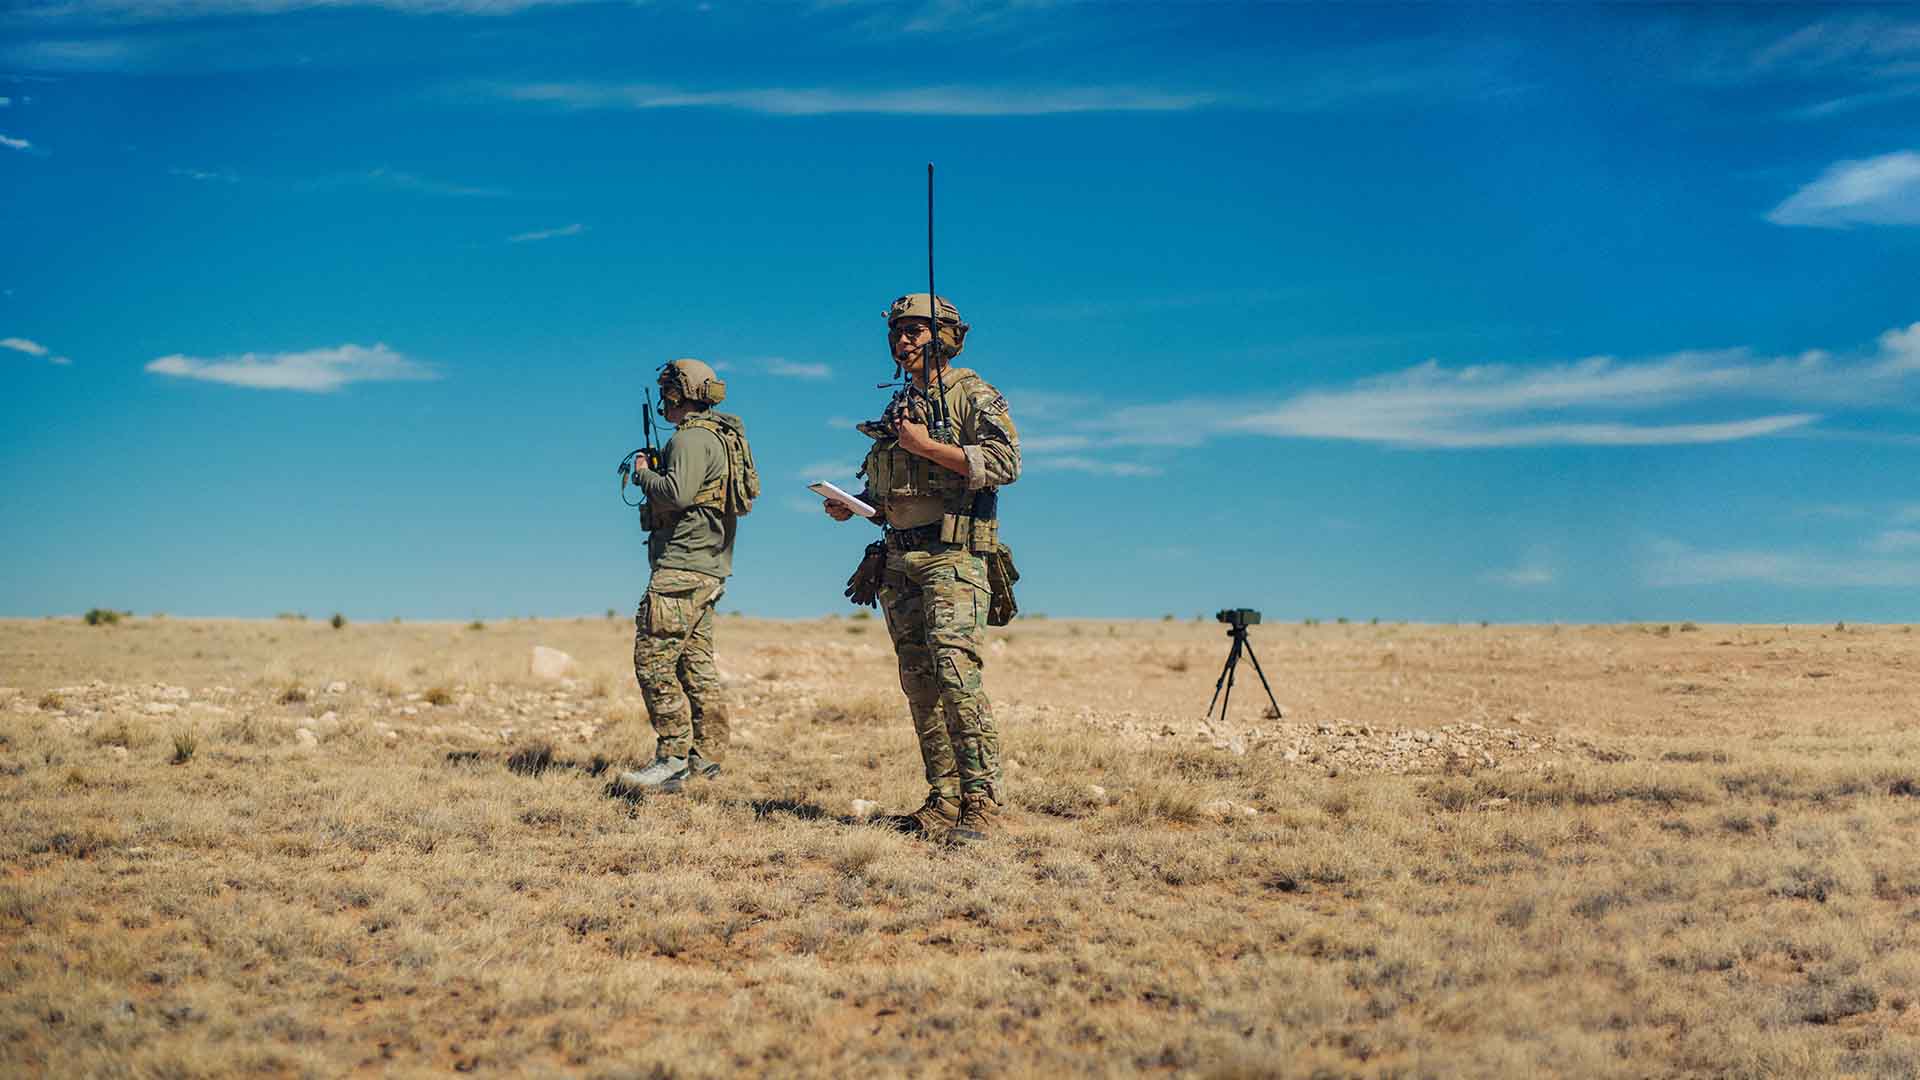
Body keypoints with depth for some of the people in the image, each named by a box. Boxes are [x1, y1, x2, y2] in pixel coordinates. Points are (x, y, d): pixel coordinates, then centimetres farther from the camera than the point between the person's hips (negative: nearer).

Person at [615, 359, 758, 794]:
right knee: (696, 663, 12)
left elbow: (677, 494, -25)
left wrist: (644, 475, -8)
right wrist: (656, 474, 18)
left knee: (653, 661, -11)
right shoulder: (723, 436, 19)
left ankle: (672, 760, -12)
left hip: (683, 567, -11)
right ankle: (706, 758, 14)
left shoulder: (692, 438, -13)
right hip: (710, 567, 11)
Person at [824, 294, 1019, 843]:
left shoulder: (971, 394, -1)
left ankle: (983, 802, -17)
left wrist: (927, 446, -15)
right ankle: (944, 802, 10)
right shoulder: (899, 407, 20)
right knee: (920, 685, 5)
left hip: (951, 555, -8)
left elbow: (1005, 462, -15)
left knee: (956, 673, -18)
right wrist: (850, 507, 7)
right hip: (899, 559, 8)